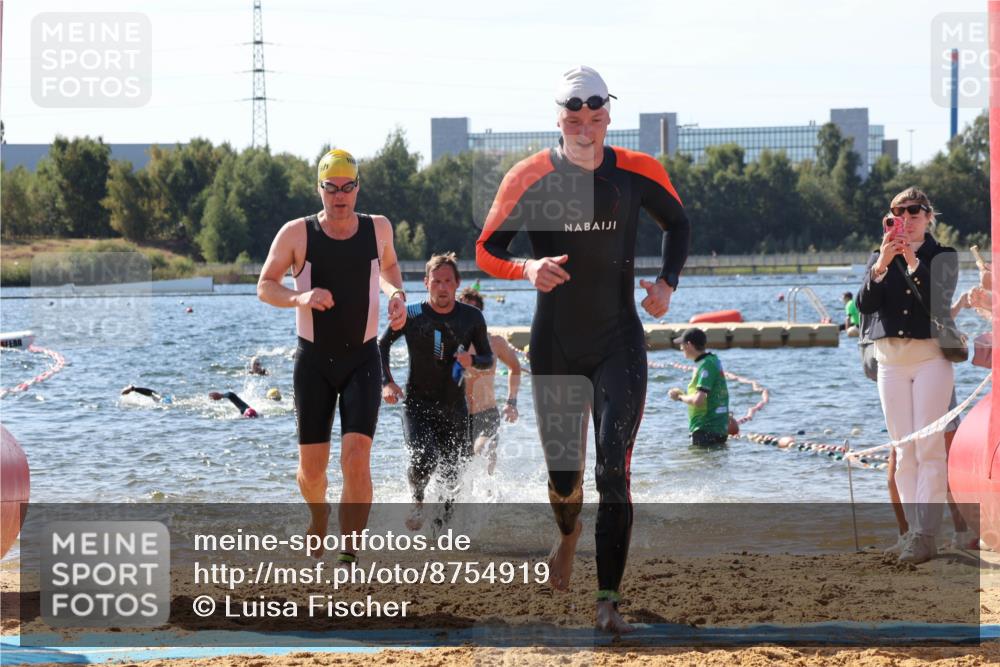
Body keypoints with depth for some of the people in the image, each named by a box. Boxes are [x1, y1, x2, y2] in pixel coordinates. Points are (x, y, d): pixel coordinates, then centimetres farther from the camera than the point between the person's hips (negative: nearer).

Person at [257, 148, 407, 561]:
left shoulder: (378, 229, 2)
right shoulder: (297, 234, -6)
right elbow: (264, 286, -3)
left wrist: (396, 294, 2)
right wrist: (300, 298, -23)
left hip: (362, 360, 0)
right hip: (314, 360, 0)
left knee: (356, 459, -17)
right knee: (312, 468, 5)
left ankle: (350, 555, -13)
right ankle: (319, 518, 40)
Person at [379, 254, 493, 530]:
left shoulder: (471, 318, 0)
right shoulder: (411, 316, -6)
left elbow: (488, 359, 8)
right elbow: (382, 346, 8)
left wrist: (472, 360, -16)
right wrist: (387, 382, -6)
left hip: (454, 406, 3)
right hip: (417, 405, -2)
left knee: (453, 471, 5)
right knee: (423, 459, -24)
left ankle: (447, 516, 34)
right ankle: (417, 502, 6)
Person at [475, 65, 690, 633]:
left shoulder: (638, 172, -2)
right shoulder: (531, 177, -6)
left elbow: (679, 224, 16)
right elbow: (487, 250, -2)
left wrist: (666, 283, 0)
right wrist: (528, 268, -23)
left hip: (620, 345, 0)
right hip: (555, 347, 0)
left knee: (614, 472, -12)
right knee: (563, 475, 8)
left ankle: (609, 601, -9)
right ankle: (569, 534, 45)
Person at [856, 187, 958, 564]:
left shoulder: (943, 257, 3)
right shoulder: (878, 258, 12)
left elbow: (938, 303, -13)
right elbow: (865, 304, -4)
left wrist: (912, 262, -22)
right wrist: (882, 265, -19)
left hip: (931, 357, -4)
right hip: (891, 360, 4)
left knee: (929, 448, -11)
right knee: (904, 451, 2)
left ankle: (927, 534, -16)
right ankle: (916, 531, 3)